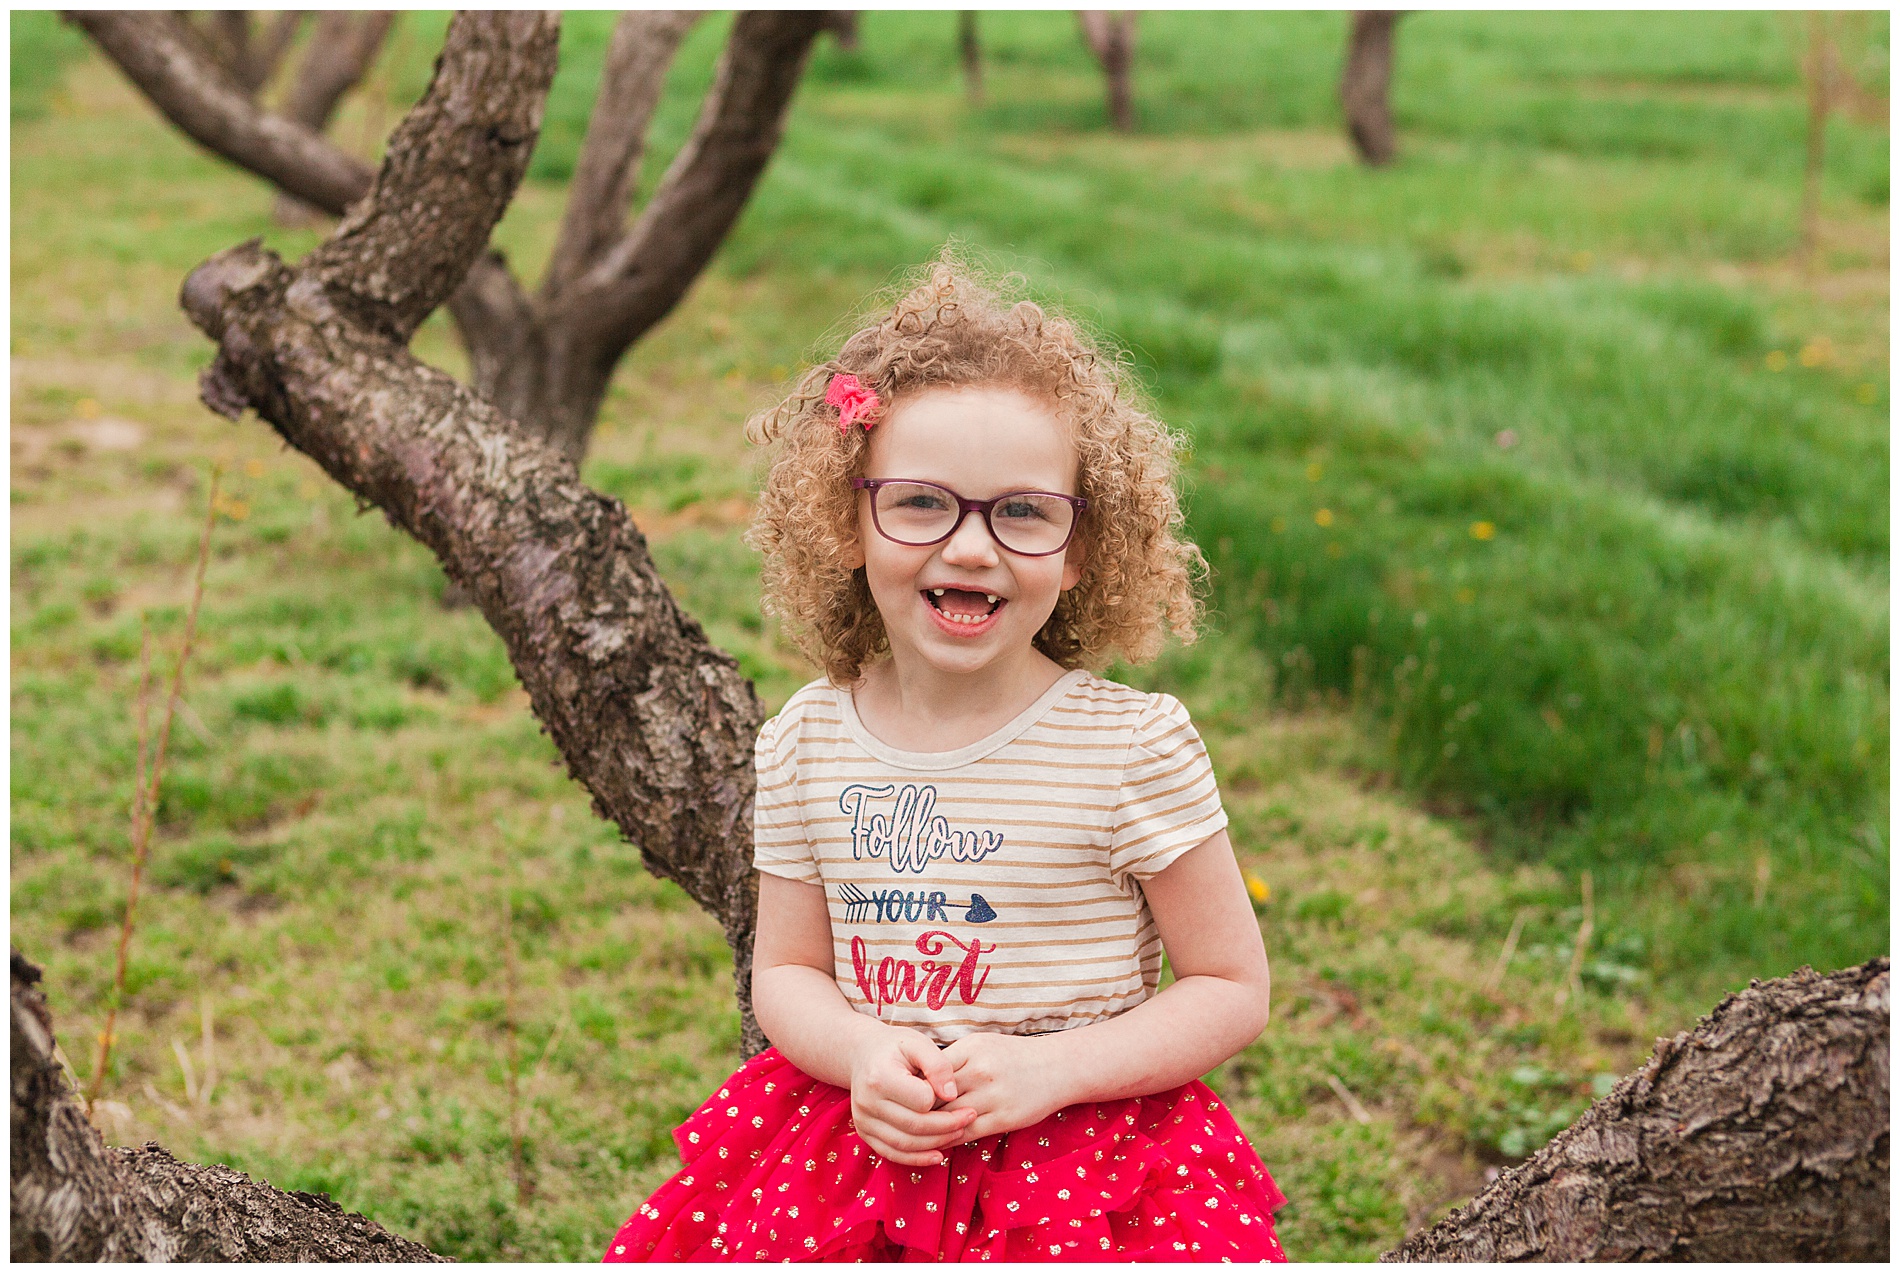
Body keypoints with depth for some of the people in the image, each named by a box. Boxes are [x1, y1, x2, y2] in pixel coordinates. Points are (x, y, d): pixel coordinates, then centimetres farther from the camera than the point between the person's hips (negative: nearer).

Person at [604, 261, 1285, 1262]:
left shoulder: (1136, 747, -11)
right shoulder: (804, 744, 1)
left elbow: (1233, 990, -5)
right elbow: (786, 969, 9)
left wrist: (1049, 1070, -17)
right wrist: (863, 1053, -13)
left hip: (1084, 1163, -3)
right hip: (856, 1150, 3)